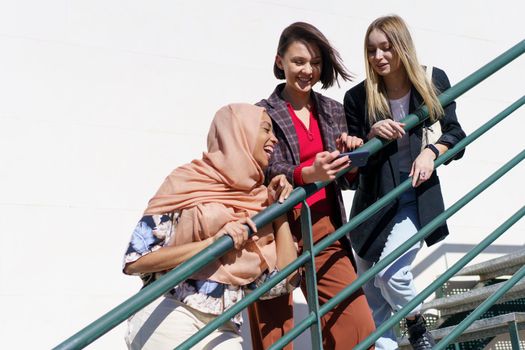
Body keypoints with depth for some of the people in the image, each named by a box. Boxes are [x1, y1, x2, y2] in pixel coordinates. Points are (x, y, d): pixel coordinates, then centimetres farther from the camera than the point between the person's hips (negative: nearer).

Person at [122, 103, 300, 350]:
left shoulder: (260, 202, 9)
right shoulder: (189, 183, -2)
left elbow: (286, 279, 8)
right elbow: (134, 260, -8)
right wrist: (213, 242, -15)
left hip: (221, 329, 3)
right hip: (167, 315, -3)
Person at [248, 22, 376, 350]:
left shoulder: (333, 111, 13)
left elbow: (348, 178, 16)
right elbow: (266, 174, -14)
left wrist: (351, 156, -6)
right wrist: (308, 175, -32)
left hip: (325, 230, 4)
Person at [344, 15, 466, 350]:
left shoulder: (433, 81, -3)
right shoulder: (358, 97, -5)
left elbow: (455, 132, 4)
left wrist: (432, 151, -15)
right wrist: (372, 135, -22)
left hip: (417, 195, -2)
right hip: (374, 200, 2)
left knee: (391, 273, -19)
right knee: (373, 296, 7)